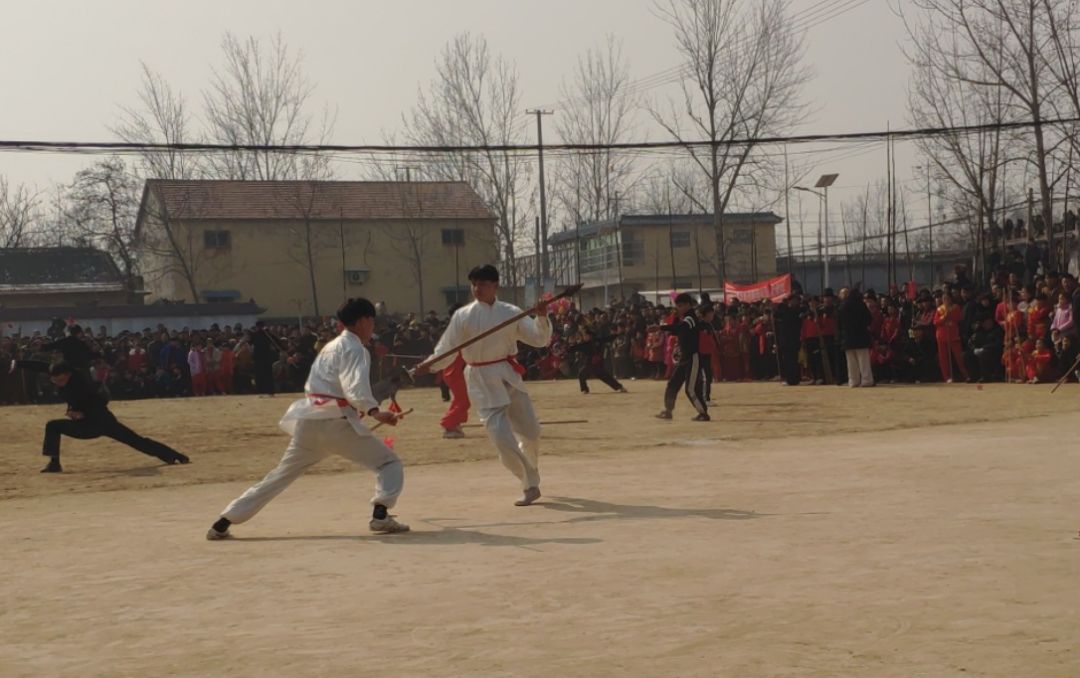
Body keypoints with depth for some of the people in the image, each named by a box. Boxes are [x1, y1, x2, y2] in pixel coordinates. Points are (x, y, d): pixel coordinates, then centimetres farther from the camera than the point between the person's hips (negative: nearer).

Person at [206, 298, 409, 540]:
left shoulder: (332, 346, 25)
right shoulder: (354, 349, -3)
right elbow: (356, 387, -19)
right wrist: (374, 412, -30)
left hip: (308, 420, 8)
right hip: (334, 422, -8)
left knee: (281, 475, 16)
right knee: (389, 463, 3)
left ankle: (222, 524, 15)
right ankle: (380, 516, -17)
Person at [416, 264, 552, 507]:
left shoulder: (510, 313, 0)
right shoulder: (463, 316, -4)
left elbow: (539, 339, -2)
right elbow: (447, 349, -4)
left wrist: (542, 317, -20)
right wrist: (429, 365, -22)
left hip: (508, 377, 2)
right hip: (482, 381, -2)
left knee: (530, 431, 9)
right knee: (502, 438, -11)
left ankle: (530, 477, 39)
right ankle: (531, 485, 6)